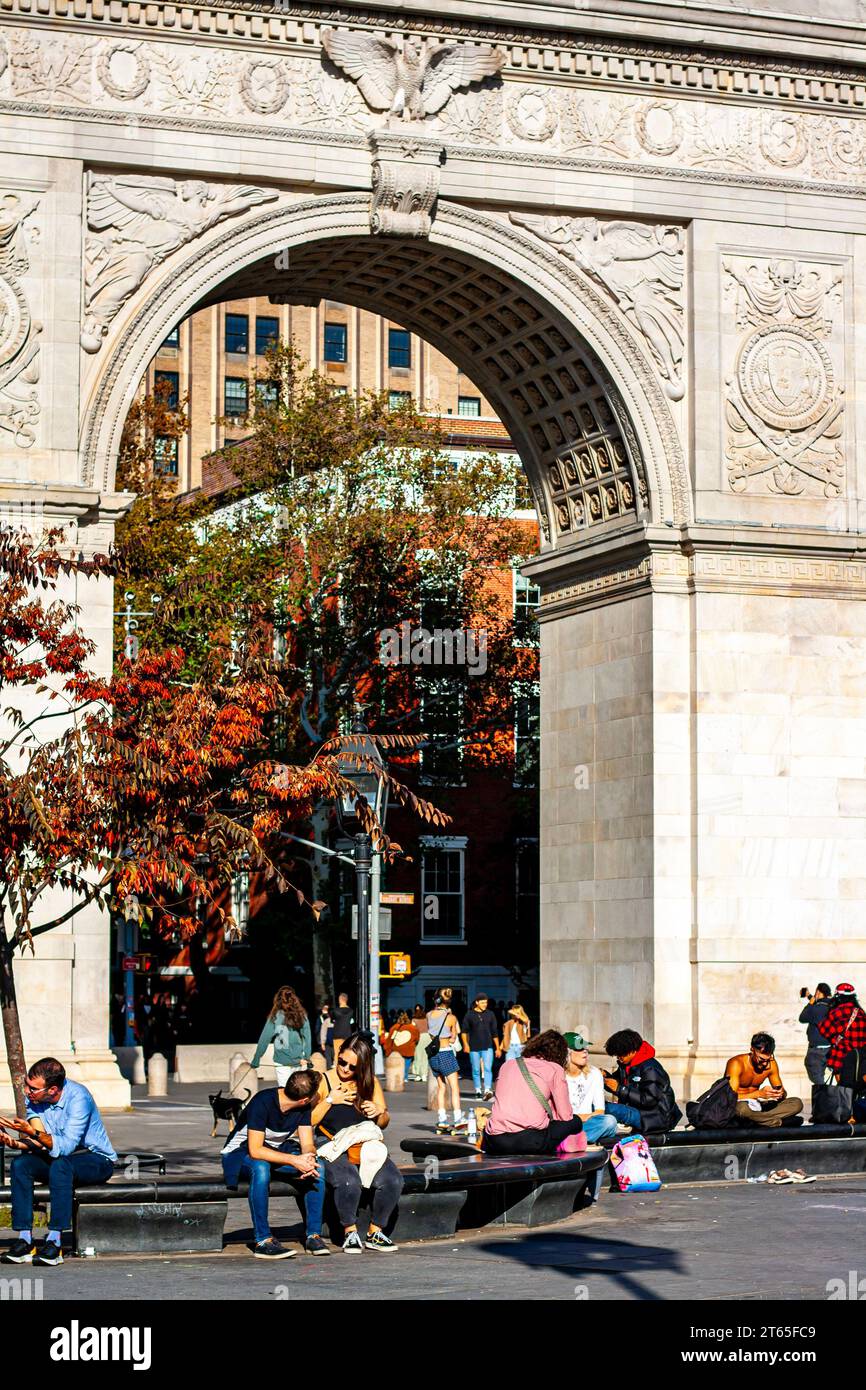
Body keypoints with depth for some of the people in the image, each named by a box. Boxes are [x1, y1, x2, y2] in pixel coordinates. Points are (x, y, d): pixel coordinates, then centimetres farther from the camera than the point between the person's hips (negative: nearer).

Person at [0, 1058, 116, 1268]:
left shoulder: (77, 1097, -24)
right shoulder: (32, 1097, -5)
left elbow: (66, 1146, -30)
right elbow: (39, 1142, -9)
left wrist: (33, 1132, -41)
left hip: (95, 1159, -6)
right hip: (56, 1159, 6)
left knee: (60, 1165, -38)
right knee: (19, 1164, -22)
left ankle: (55, 1241, -36)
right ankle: (24, 1240, -26)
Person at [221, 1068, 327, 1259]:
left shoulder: (304, 1106, -9)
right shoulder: (263, 1102, -29)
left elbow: (307, 1144, -5)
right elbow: (255, 1150, -32)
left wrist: (309, 1159, -30)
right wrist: (294, 1160, -38)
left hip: (276, 1151, 6)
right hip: (240, 1153, -6)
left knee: (317, 1167, -20)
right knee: (261, 1168, -41)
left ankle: (313, 1235, -15)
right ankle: (263, 1240, -35)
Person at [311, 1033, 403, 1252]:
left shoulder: (370, 1082, 12)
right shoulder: (323, 1082, 1)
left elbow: (384, 1123, 18)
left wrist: (379, 1113, -3)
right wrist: (330, 1100, -10)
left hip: (366, 1148, 4)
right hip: (333, 1151, -4)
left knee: (393, 1180, -23)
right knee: (349, 1182, -35)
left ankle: (375, 1232, -3)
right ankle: (350, 1232, -10)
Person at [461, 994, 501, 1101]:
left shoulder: (490, 1014, 8)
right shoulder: (470, 1015, 2)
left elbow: (495, 1032, 13)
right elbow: (464, 1031, 6)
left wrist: (498, 1048, 13)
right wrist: (466, 1044, -7)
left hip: (487, 1047, 0)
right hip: (474, 1048, 0)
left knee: (488, 1068, -15)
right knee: (476, 1070, 6)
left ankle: (487, 1090, -24)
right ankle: (478, 1091, 16)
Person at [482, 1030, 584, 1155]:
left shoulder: (507, 1065, 22)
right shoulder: (555, 1069, 8)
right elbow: (566, 1115, 6)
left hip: (496, 1141, 4)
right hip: (531, 1140, -4)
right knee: (575, 1121, 18)